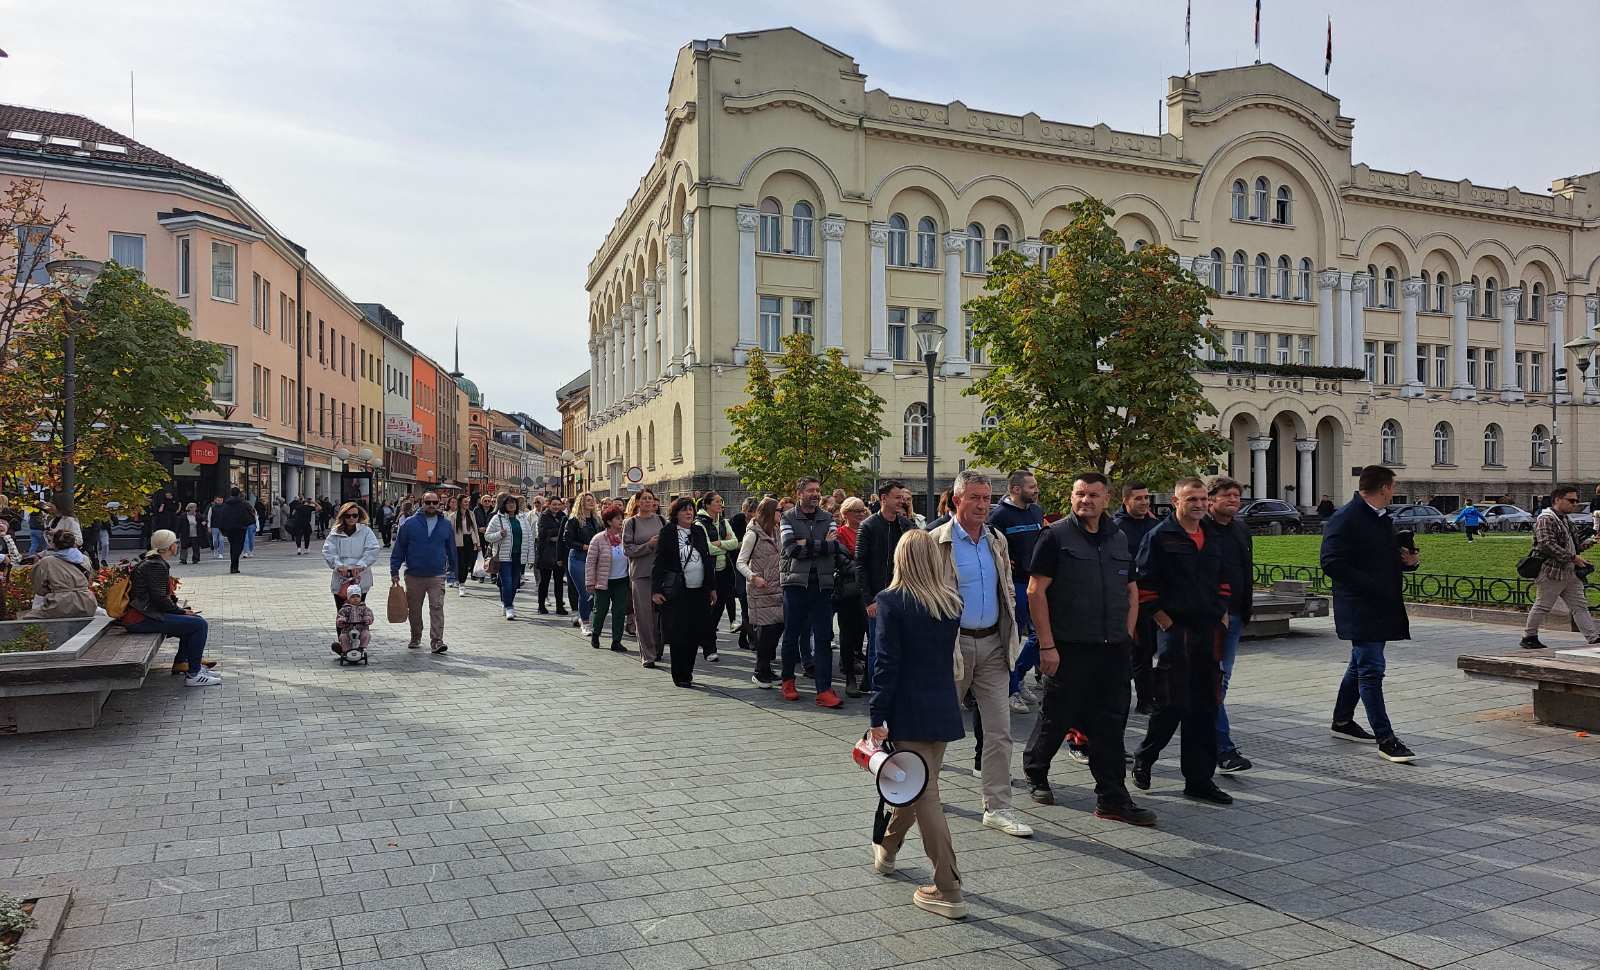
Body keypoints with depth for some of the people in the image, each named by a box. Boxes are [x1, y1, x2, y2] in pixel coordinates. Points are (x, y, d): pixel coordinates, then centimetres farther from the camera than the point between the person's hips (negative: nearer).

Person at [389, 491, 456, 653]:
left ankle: (437, 641, -11)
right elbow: (399, 548, 2)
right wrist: (394, 571, -1)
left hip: (437, 576, 0)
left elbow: (451, 548, 15)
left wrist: (452, 568, 17)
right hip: (414, 576, 1)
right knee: (414, 610, 12)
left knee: (437, 608, -11)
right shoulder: (409, 524, -1)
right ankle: (415, 638, 30)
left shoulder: (445, 524, 5)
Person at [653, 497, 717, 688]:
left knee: (694, 635, 7)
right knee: (679, 636, -4)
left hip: (699, 592, 5)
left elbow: (708, 560, 16)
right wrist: (656, 590, -11)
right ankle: (680, 677, 5)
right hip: (677, 593, -5)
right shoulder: (667, 533, -3)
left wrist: (712, 587, 14)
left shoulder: (699, 532, 13)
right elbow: (659, 563, -5)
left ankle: (687, 673, 20)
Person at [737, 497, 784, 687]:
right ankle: (760, 673, 5)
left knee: (778, 625, 4)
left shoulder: (774, 532, 14)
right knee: (766, 629, -6)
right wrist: (753, 577, -26)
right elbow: (741, 563, -11)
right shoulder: (753, 534, -9)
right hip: (761, 589, -7)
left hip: (776, 587, 7)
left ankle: (765, 670, 18)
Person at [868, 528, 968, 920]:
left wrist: (877, 716, -11)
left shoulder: (891, 603, -12)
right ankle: (887, 850, 44)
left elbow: (887, 663, -15)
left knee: (925, 795, -1)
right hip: (945, 709, 6)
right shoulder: (952, 602, 5)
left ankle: (948, 891, 0)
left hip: (909, 712, -6)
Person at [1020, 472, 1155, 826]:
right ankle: (1035, 773, 30)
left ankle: (1113, 799, 13)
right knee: (1058, 717, 6)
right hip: (1070, 648, -5)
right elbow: (1035, 591, -10)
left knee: (1110, 724, 6)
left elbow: (1132, 591, 19)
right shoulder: (1056, 535, -6)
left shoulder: (1119, 538, 12)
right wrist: (1047, 645, -13)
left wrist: (1127, 637, 9)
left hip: (1114, 650, 5)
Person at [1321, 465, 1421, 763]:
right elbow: (1332, 564, -21)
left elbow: (1389, 559, 28)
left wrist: (1410, 561, 6)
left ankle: (1342, 721, 32)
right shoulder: (1344, 520, -14)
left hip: (1381, 608, 10)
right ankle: (1386, 740, -7)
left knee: (1361, 665, 18)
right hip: (1360, 609, -10)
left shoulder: (1381, 518, 17)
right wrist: (1372, 586, -23)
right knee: (1371, 670, -9)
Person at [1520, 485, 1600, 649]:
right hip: (1552, 572, -9)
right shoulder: (1545, 519, -13)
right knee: (1543, 606, -1)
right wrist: (1573, 557, -22)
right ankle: (1528, 637, 9)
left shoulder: (1565, 520, 19)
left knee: (1580, 606, 6)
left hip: (1571, 573, 9)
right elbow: (1547, 545, -23)